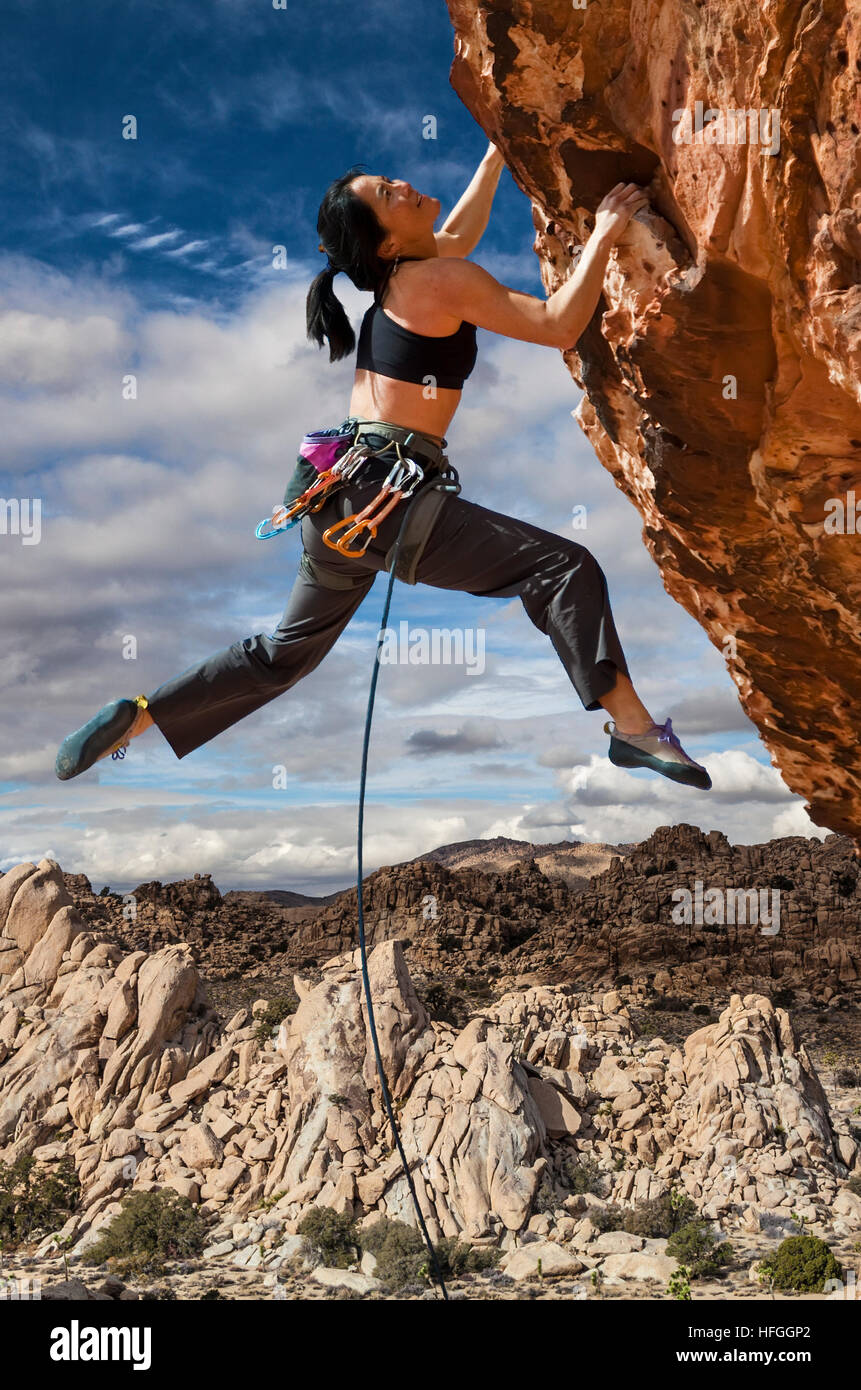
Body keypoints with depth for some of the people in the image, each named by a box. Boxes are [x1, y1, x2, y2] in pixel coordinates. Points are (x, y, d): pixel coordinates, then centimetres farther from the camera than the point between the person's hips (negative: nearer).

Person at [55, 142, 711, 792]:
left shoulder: (402, 271, 18)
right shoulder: (443, 279, -8)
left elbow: (460, 230, 40)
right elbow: (559, 325, -11)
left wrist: (495, 157, 44)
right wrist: (603, 236, -2)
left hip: (340, 489, 10)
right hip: (389, 490, -10)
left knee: (286, 651, 22)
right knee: (563, 568, -9)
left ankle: (135, 717, 23)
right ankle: (632, 727, -15)